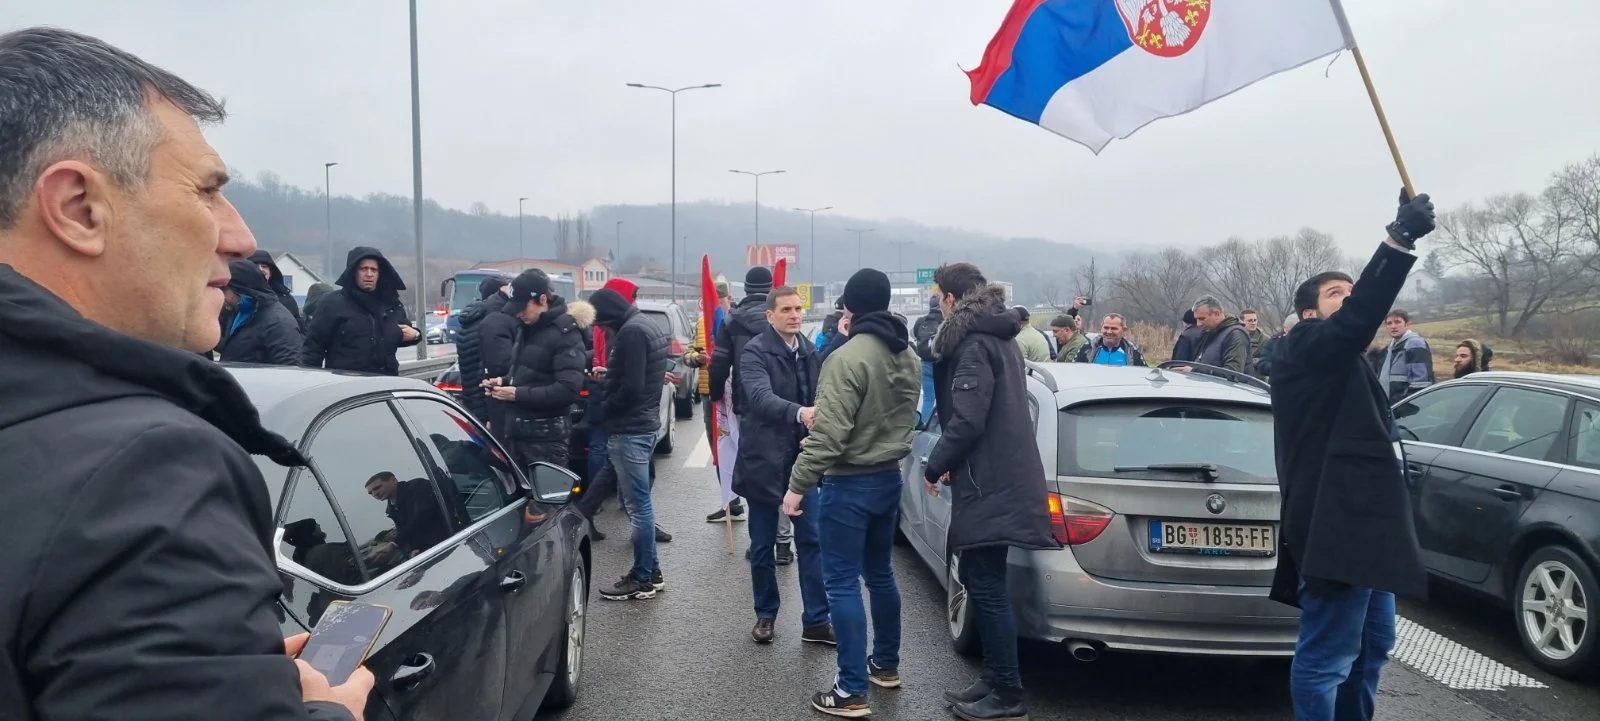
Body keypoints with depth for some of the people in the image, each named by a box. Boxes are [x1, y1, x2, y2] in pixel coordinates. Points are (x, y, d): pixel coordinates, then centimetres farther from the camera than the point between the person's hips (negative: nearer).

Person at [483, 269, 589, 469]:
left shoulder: (565, 333, -14)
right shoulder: (527, 327, 14)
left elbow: (569, 389, -22)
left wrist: (518, 394, -19)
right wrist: (504, 381, 6)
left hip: (546, 437, -9)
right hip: (519, 431, 9)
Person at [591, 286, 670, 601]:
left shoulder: (631, 332, -17)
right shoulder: (644, 325, 15)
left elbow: (631, 388, -21)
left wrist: (605, 414, -8)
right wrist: (611, 375, 8)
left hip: (630, 429, -11)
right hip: (643, 424, 11)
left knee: (637, 504, -3)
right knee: (638, 501, 15)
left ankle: (643, 578, 5)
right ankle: (651, 570, 23)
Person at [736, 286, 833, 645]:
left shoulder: (810, 352, 8)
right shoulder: (754, 352, -12)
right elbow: (761, 396, -30)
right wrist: (799, 412, -46)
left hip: (802, 458, 5)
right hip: (764, 460, -4)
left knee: (812, 540, 4)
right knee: (762, 544, 8)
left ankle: (816, 620, 11)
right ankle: (765, 615, 25)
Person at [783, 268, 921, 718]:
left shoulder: (848, 358, -21)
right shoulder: (909, 357, 6)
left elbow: (828, 434, -24)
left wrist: (798, 485, -18)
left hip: (850, 484, -8)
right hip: (889, 477, 8)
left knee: (842, 583, -1)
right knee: (879, 573, 21)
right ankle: (886, 664, 33)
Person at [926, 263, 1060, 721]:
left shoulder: (974, 345, -15)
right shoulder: (996, 338, 16)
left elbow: (967, 420, -22)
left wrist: (935, 466, -8)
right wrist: (951, 464, 16)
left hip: (988, 483, -10)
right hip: (1000, 477, 10)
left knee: (986, 587, -3)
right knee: (980, 582, 16)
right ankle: (994, 680, 24)